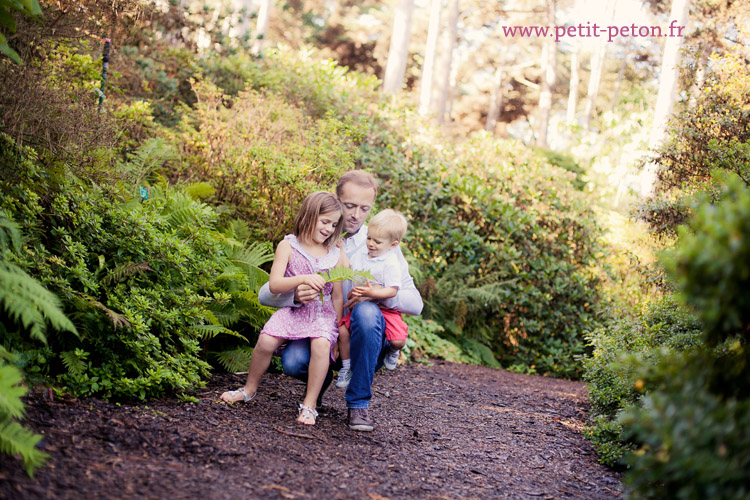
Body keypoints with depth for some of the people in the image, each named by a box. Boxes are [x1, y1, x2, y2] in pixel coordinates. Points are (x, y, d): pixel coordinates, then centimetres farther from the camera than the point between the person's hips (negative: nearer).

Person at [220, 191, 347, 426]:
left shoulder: (337, 255, 5)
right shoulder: (288, 246, 0)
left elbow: (338, 297, 8)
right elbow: (274, 284, -10)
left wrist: (338, 329, 4)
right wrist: (303, 279, -24)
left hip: (323, 313, 0)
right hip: (293, 309, 0)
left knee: (321, 344, -31)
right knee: (266, 341, -23)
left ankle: (309, 405, -20)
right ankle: (249, 389, 6)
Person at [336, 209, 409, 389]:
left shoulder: (391, 264, -14)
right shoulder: (358, 258, 6)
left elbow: (392, 291, -23)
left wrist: (372, 293, -36)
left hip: (385, 308, -5)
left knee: (398, 340, -21)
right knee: (343, 330, -16)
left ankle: (392, 351, 19)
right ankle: (346, 367, 5)